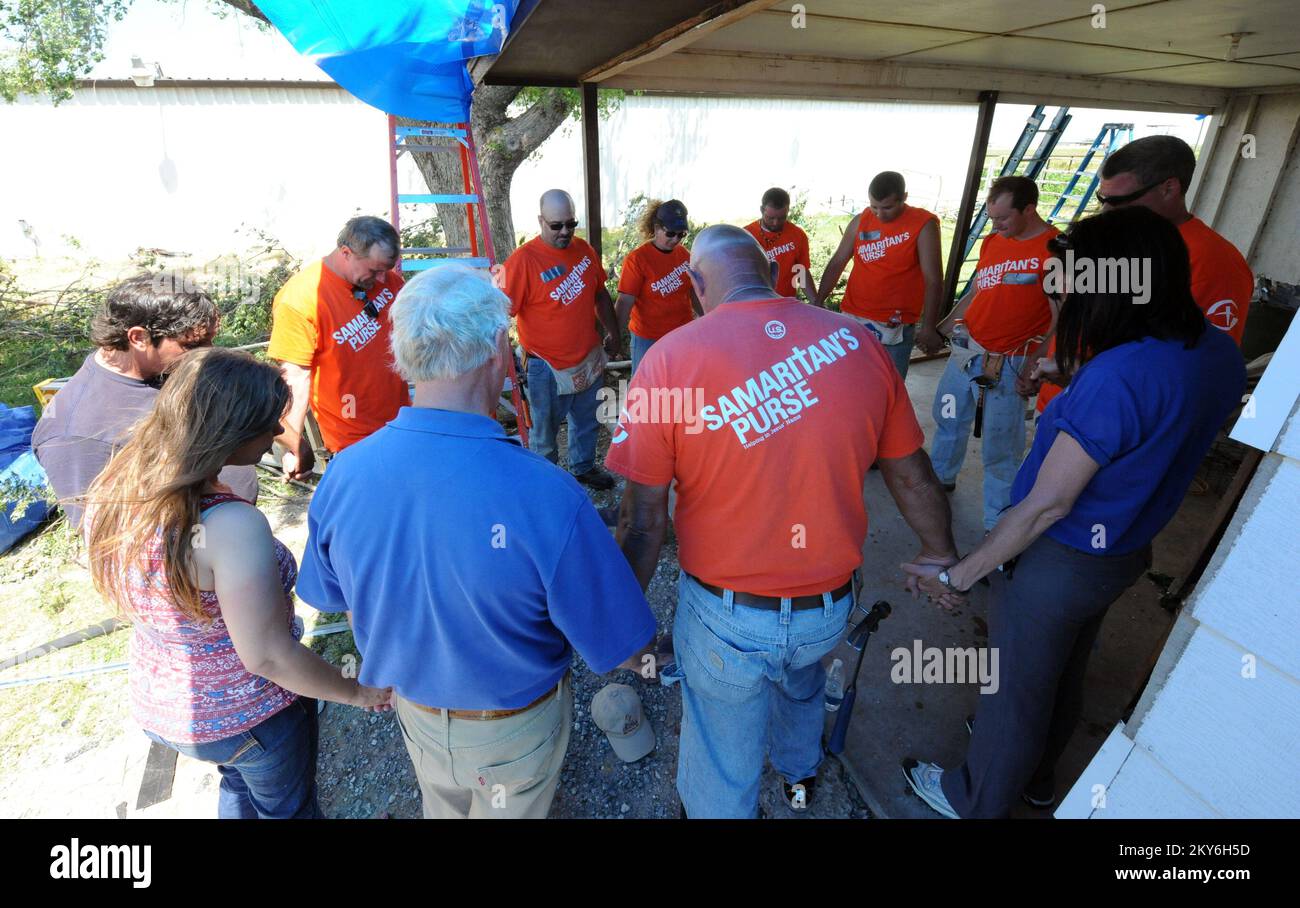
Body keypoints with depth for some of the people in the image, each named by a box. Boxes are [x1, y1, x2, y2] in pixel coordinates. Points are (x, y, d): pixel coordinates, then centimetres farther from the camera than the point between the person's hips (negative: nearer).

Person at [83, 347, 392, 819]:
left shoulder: (113, 489, -13)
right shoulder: (231, 526, -36)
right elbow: (267, 657, -30)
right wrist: (355, 691, -16)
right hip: (249, 718, -6)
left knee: (240, 784, 35)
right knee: (288, 807, 24)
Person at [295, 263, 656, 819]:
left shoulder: (342, 476, -24)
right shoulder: (548, 498, -40)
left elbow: (334, 600, -4)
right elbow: (623, 653, -28)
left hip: (414, 710, 4)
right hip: (515, 728, -3)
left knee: (443, 808, 35)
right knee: (510, 811, 30)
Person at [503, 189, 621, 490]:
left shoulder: (584, 249, 1)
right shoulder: (523, 260, -18)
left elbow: (601, 295, 14)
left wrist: (613, 333, 17)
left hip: (589, 358, 6)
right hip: (547, 367, -6)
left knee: (586, 422, 23)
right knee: (544, 431, 9)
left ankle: (584, 467, 45)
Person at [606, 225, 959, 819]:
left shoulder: (669, 358, -19)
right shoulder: (856, 342, -9)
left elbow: (643, 521, -16)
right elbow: (912, 478, 2)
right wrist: (942, 553, 20)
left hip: (725, 616, -4)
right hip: (829, 610, 5)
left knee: (722, 766, 21)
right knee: (801, 683, 37)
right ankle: (800, 776, 67)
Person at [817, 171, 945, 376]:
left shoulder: (923, 224, -7)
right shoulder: (860, 221, 3)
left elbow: (933, 280, -9)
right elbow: (837, 263, 9)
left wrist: (928, 328, -13)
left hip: (895, 327, -3)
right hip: (852, 319, 3)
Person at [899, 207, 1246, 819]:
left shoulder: (1116, 376, -32)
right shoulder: (1219, 353, -6)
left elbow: (1047, 505, -28)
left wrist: (959, 576, -21)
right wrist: (1073, 379, 12)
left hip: (1058, 563, -8)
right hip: (1126, 553, 9)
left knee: (1015, 687, 14)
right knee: (1064, 675, 30)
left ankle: (976, 802, 41)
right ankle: (1036, 777, 56)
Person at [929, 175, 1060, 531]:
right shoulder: (992, 241, 9)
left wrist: (1036, 364, -18)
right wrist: (941, 329, 19)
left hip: (1008, 364, -6)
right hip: (965, 349, 7)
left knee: (1000, 447, 0)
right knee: (948, 419, 20)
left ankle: (997, 523, 14)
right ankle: (940, 476, 43)